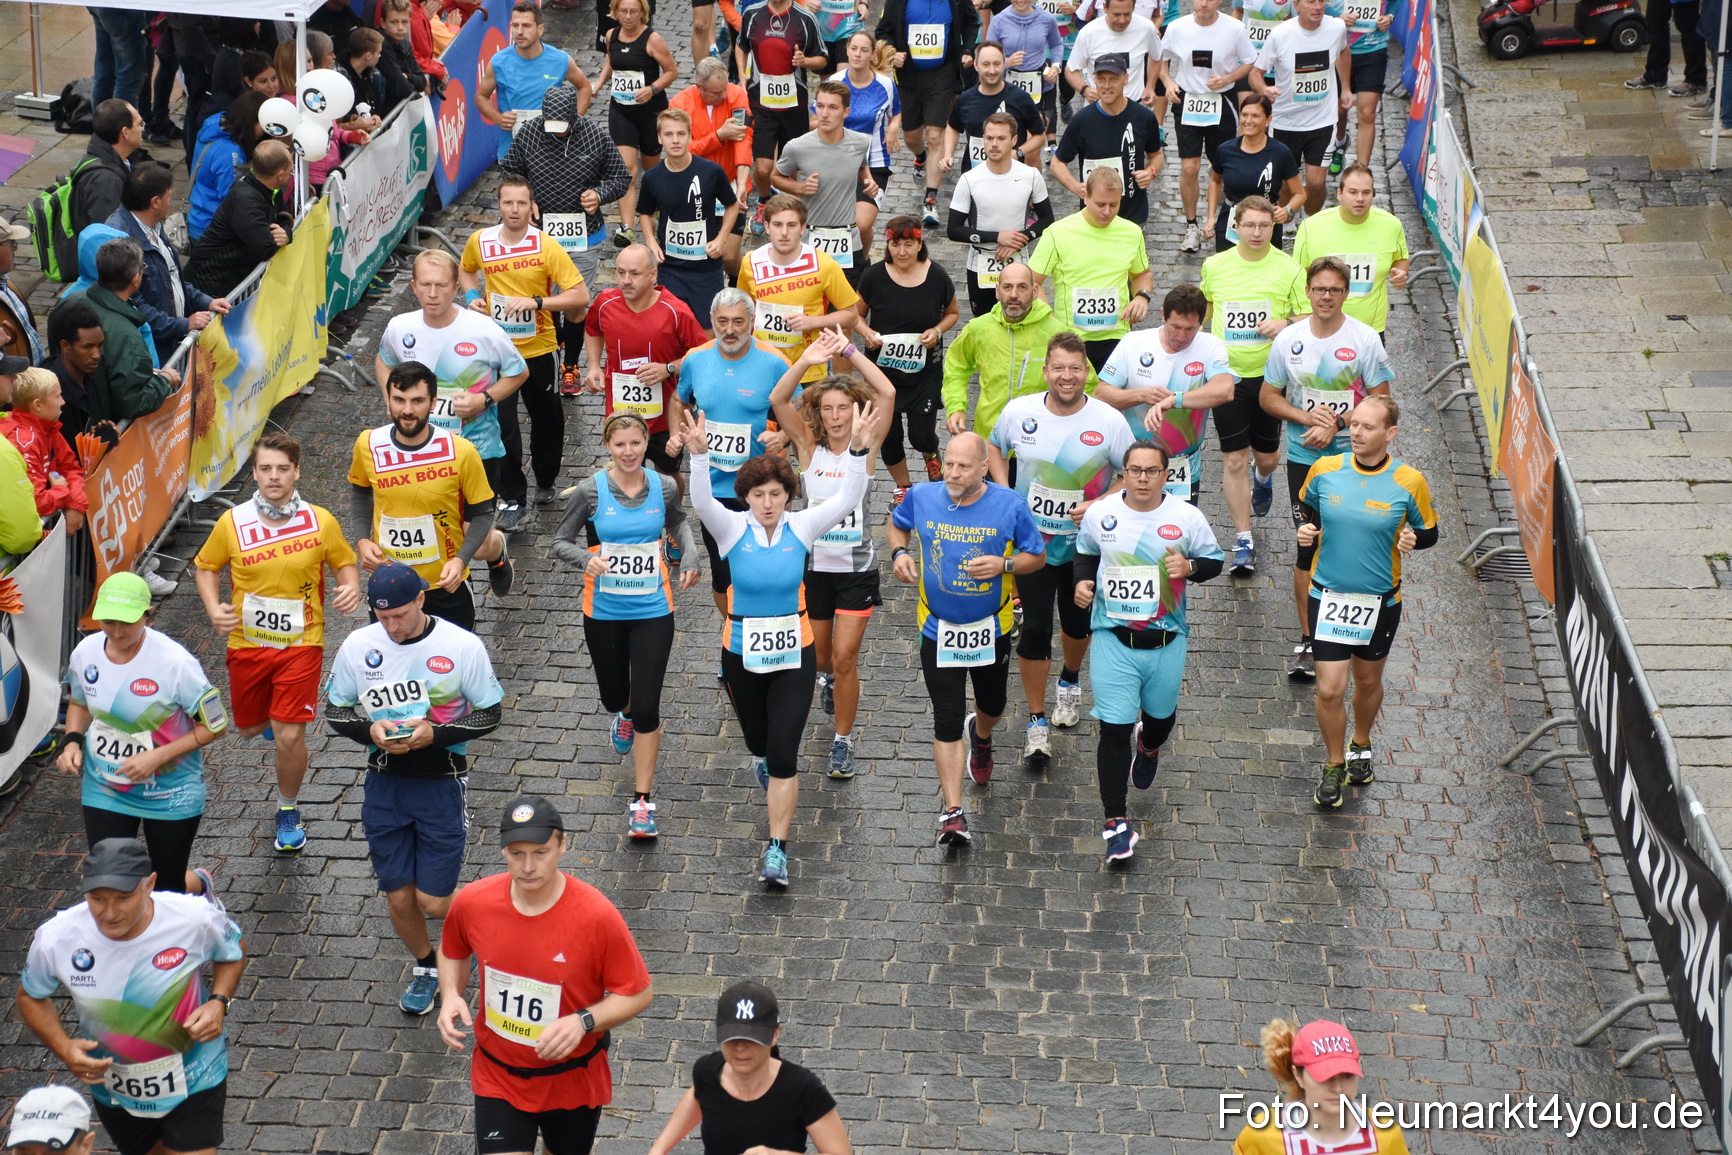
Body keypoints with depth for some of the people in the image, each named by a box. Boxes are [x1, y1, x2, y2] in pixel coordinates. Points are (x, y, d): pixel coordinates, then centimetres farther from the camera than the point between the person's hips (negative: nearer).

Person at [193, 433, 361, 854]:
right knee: (249, 727, 17)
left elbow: (344, 562, 6)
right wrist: (214, 608, -11)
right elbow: (207, 567, 7)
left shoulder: (321, 522, -9)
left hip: (301, 644, -2)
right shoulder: (232, 523, -8)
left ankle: (288, 812, 17)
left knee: (289, 736, -9)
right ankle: (273, 715, 56)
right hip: (247, 643, 2)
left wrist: (351, 588, -16)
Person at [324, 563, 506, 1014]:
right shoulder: (358, 646, -5)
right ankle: (424, 966, 37)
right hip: (384, 784, 3)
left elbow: (490, 715, -4)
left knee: (433, 902, -3)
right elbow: (335, 711, 6)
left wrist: (436, 734, -20)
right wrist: (369, 729, -16)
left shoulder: (463, 646, -12)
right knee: (399, 897, 9)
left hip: (442, 782, -3)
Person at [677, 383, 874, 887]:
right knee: (759, 742, 20)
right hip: (742, 655, 1)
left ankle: (777, 850, -1)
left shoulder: (801, 527, -7)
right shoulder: (732, 529, -9)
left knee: (783, 753, -7)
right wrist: (699, 454, -45)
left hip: (794, 655, -1)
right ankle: (766, 759, 60)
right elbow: (701, 501, -28)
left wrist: (858, 450, -35)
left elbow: (848, 500, -19)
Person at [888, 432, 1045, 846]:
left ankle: (981, 736, 62)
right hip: (939, 629, -1)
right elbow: (896, 525, 11)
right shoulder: (922, 497, -10)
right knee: (947, 720, -5)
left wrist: (1003, 564, -23)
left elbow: (1037, 555, -4)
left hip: (991, 629, 1)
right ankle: (952, 812, -2)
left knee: (992, 705, 23)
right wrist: (900, 552, -10)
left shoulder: (1010, 505, -14)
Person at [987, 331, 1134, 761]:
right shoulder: (1018, 411, -11)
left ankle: (1071, 681, 51)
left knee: (1077, 621, 19)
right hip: (1031, 543, 0)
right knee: (1035, 627, -2)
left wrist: (1100, 504, -20)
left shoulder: (1109, 421, -16)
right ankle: (1037, 722, 10)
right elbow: (994, 448, 10)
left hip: (1085, 544, 0)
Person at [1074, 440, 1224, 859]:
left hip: (1166, 641, 1)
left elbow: (1214, 561, 4)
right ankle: (1116, 821, 1)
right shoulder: (1100, 514, -4)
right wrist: (1082, 581, -4)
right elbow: (1085, 552, 15)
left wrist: (1189, 567, -17)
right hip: (1113, 638, -1)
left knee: (1161, 715, 22)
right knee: (1114, 728, -7)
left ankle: (1149, 746, 62)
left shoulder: (1186, 517, -7)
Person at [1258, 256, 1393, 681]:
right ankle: (1308, 641, 7)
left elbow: (1379, 402, -6)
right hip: (1303, 458, 1)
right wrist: (1307, 417, -12)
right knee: (1307, 548, 0)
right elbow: (1268, 396, 6)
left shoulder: (1365, 339, -7)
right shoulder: (1289, 339, -1)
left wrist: (1334, 426, -17)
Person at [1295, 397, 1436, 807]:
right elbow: (1307, 507, 13)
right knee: (1330, 690, -4)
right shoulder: (1324, 470, -8)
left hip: (1380, 600, 0)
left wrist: (1412, 539, -20)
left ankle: (1361, 746, 48)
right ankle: (1334, 766, 20)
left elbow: (1429, 532, 2)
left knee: (1368, 681, 19)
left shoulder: (1409, 482, -12)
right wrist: (1305, 529, -8)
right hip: (1328, 596, 0)